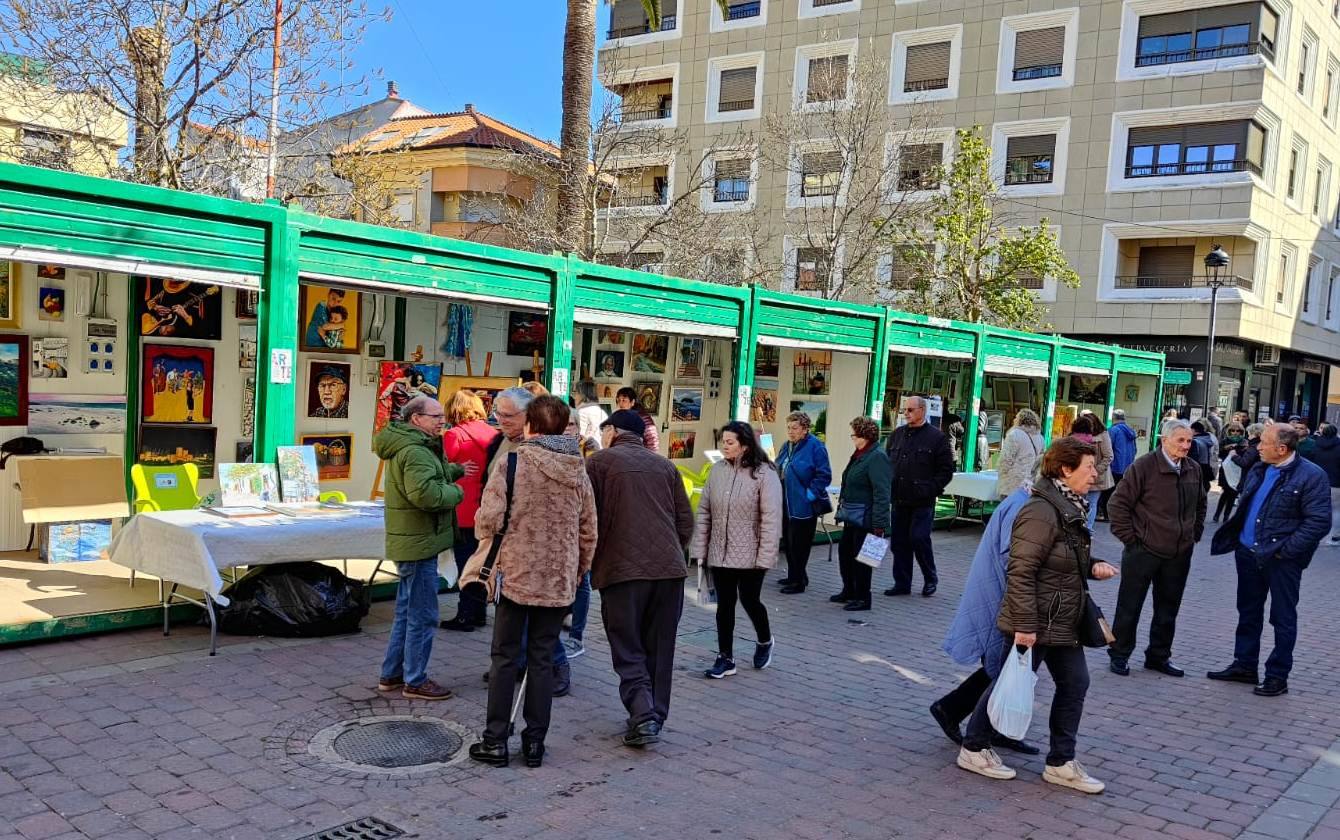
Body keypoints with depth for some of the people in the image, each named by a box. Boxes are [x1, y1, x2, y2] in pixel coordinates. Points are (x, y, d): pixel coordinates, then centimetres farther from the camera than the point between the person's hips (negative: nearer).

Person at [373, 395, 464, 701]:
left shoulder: (408, 446, 13)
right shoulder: (415, 452, -21)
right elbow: (425, 493, -33)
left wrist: (455, 471, 11)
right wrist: (455, 492, -17)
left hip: (410, 541, 11)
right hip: (419, 543, -11)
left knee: (406, 612, 20)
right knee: (422, 616, -1)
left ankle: (391, 674, 29)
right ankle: (415, 682, 9)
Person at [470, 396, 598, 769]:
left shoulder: (512, 462, -10)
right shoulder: (578, 471, 4)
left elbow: (488, 519, -15)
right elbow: (589, 532, 8)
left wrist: (485, 534, 8)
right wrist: (578, 573, 21)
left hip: (516, 574, -3)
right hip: (558, 580, 3)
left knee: (505, 658, 8)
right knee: (542, 660, 12)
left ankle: (495, 741, 13)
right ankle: (534, 741, 16)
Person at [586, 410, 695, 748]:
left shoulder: (599, 462, 4)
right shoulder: (665, 465, 16)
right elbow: (686, 521, 13)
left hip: (621, 568, -4)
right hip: (670, 569, 4)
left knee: (628, 651, 5)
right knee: (659, 650, 14)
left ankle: (643, 716, -9)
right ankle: (655, 717, 18)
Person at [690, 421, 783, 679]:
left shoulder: (764, 474, -12)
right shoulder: (717, 470, 2)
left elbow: (771, 519, -13)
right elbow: (704, 511, 6)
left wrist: (765, 557, -16)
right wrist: (699, 549, 3)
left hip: (749, 555, -4)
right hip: (719, 553, 4)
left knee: (749, 600, 5)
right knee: (724, 605, 9)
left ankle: (764, 641, 34)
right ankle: (725, 658, 20)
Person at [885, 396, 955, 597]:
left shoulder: (937, 437, -3)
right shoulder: (896, 435, 13)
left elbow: (946, 470, -4)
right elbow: (887, 463, 18)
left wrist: (930, 490, -11)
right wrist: (888, 487, 6)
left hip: (922, 501, -5)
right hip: (899, 500, 6)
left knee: (919, 538, -7)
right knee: (899, 541, 7)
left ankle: (930, 579, 14)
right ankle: (902, 583, 17)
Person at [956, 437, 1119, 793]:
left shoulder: (1068, 508, 9)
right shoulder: (1041, 512, -23)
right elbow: (1020, 572, -26)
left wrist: (1092, 566, 4)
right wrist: (1025, 625, -27)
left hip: (1062, 623, 10)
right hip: (1035, 625, -10)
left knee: (1075, 684, 12)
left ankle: (1061, 763, 23)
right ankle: (973, 749, 22)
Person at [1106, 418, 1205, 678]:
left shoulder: (1194, 469, 6)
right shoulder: (1144, 466, -13)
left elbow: (1200, 505, 25)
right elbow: (1118, 504, -11)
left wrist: (1195, 534, 16)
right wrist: (1129, 538, -11)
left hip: (1179, 554, 6)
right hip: (1144, 550, -6)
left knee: (1168, 609, 15)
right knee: (1129, 606, 4)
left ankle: (1159, 656, 28)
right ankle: (1119, 654, 16)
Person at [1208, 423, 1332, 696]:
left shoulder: (1312, 476, -13)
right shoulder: (1258, 470, 9)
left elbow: (1319, 522, -17)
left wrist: (1284, 550, -18)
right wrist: (1235, 538, 9)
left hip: (1281, 559, -7)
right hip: (1248, 553, 7)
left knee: (1283, 618, 5)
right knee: (1248, 613, 16)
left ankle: (1277, 676, 15)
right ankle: (1244, 666, 28)